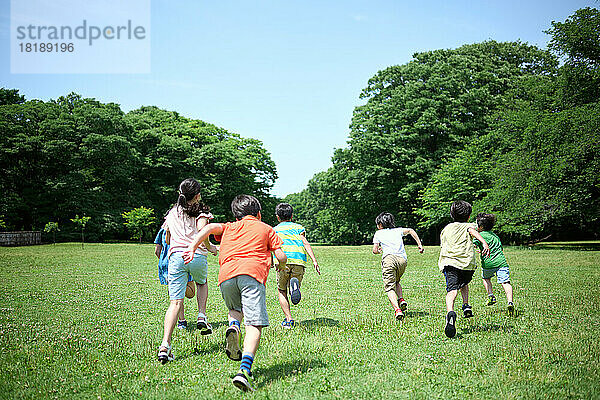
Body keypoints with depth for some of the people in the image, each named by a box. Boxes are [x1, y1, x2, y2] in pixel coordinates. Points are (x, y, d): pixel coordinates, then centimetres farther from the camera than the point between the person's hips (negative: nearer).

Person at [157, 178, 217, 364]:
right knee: (202, 283, 32)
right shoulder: (201, 211, 5)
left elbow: (167, 240, 25)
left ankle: (165, 345, -15)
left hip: (176, 257, 2)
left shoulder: (172, 212, 19)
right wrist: (210, 248, 5)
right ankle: (202, 317, 12)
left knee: (176, 302, -2)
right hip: (197, 256, -2)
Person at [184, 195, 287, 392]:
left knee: (236, 309, 31)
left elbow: (210, 227, 11)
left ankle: (233, 327, -3)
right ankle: (244, 371, -29)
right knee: (254, 324, -9)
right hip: (253, 272, -3)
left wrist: (192, 248, 6)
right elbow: (281, 257, 19)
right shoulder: (265, 228, 27)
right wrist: (281, 267, 40)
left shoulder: (229, 227, 32)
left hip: (226, 275, 3)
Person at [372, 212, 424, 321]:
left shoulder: (378, 233, 18)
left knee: (389, 288, -5)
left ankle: (397, 309, -27)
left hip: (389, 258, -4)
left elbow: (375, 251, 13)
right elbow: (410, 230, 9)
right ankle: (401, 299, 1)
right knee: (396, 282, 26)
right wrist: (419, 244, 8)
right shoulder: (397, 230, 26)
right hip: (403, 259, 4)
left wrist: (379, 250, 36)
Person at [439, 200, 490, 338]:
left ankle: (450, 313, -44)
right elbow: (473, 231, -6)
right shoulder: (467, 225, 18)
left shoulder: (446, 228, 27)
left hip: (449, 261, 0)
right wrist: (484, 243, -22)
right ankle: (466, 306, 13)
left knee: (452, 289, -17)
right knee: (464, 283, 30)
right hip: (468, 262, 0)